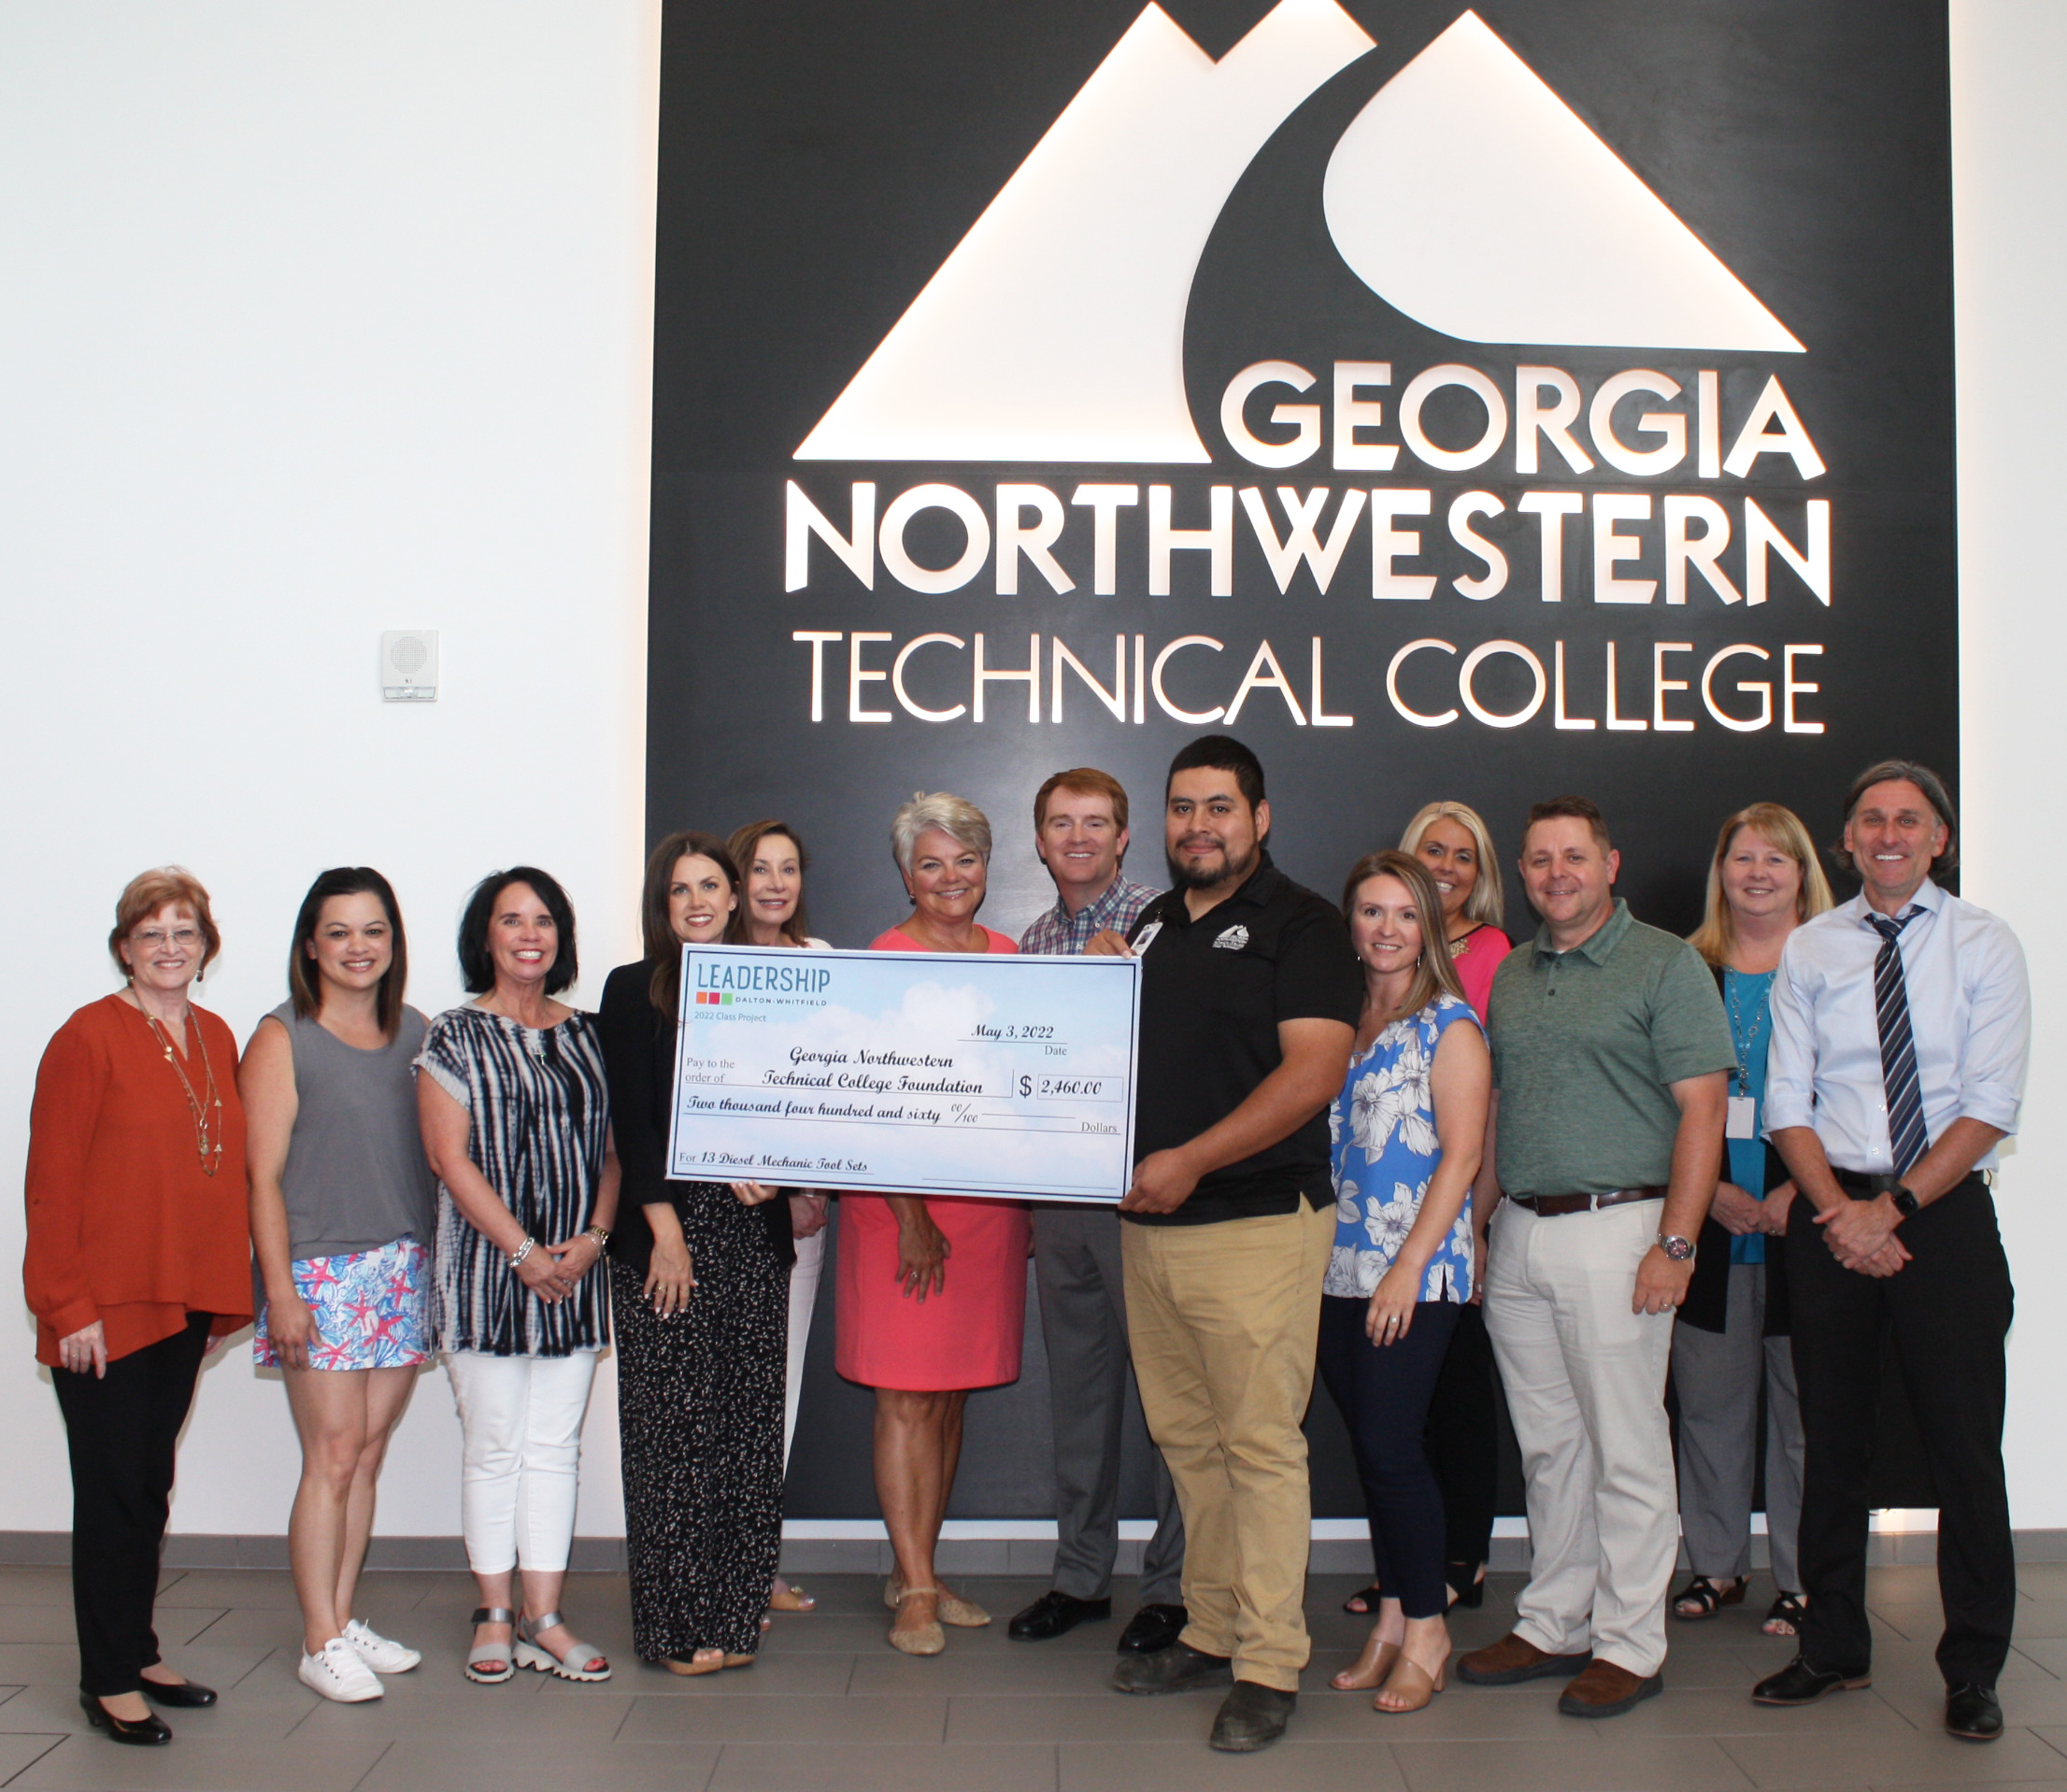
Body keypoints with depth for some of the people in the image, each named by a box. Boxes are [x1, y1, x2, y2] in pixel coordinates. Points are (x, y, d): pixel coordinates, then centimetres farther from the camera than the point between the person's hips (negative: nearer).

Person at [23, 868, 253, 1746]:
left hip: (187, 1302, 6)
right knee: (112, 1491, 0)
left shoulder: (216, 1040, 10)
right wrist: (69, 1306, -13)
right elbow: (52, 1184, -11)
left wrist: (224, 1292, 13)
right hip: (105, 1309, -6)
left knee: (151, 1484, 15)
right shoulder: (87, 1039, -9)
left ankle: (138, 1652, 27)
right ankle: (108, 1681, 11)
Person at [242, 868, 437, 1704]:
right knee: (334, 1455, -4)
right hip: (321, 1271, -4)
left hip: (407, 1268, 4)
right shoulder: (282, 1039, -3)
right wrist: (280, 1290, -11)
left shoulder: (419, 1033, 9)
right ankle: (320, 1643, 5)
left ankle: (344, 1620, 20)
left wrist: (445, 1261, 8)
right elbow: (263, 1175, -6)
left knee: (368, 1453, 9)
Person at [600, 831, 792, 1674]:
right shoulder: (633, 991, 3)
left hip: (753, 1226, 3)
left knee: (748, 1418, 5)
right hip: (665, 1223, -3)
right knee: (673, 1420, -2)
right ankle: (679, 1624, 6)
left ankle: (735, 1610, 14)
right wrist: (666, 1230, -11)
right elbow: (630, 1119, -4)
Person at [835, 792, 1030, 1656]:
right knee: (905, 1396, -3)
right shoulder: (885, 960, -6)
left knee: (952, 1393, 11)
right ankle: (916, 1592, 4)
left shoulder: (1007, 955, 11)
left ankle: (915, 1572, 22)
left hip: (990, 1202, 6)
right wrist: (910, 1216, -16)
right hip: (903, 1203, -6)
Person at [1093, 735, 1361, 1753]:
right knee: (1186, 1438, 12)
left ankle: (1270, 1665, 4)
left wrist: (1191, 1160, -20)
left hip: (1255, 1222, -7)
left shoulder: (1299, 925, -4)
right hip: (1147, 1224, 7)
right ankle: (1212, 1633, 23)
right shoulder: (1148, 925, 17)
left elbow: (1313, 1070, -15)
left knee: (1260, 1443, -4)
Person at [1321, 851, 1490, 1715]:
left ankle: (1427, 1628, 10)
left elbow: (1460, 1155, -11)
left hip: (1415, 1272, -6)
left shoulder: (1449, 1026, -5)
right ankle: (1393, 1619, 21)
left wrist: (1409, 1268, -16)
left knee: (1391, 1446, -6)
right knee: (1369, 1447, 10)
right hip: (1339, 1270, 6)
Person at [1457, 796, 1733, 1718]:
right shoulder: (1510, 974, 15)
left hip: (1615, 1230, -6)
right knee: (1548, 1444, 13)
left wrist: (1675, 1243, -16)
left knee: (1626, 1449, 0)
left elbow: (1702, 1108, -9)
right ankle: (1552, 1623, 23)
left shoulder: (1665, 965, -3)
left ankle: (1629, 1643, 11)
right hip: (1517, 1233, 6)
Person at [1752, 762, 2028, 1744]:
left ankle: (1973, 1669, 15)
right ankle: (1832, 1646, 22)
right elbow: (1786, 1103, 3)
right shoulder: (1809, 950, 7)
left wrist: (1894, 1207, -14)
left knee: (1965, 1443, 1)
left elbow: (1990, 1107, -7)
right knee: (1831, 1440, 9)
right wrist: (1841, 1211, -10)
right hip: (1832, 1214, 2)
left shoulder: (1984, 945, 0)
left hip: (1946, 1213, -2)